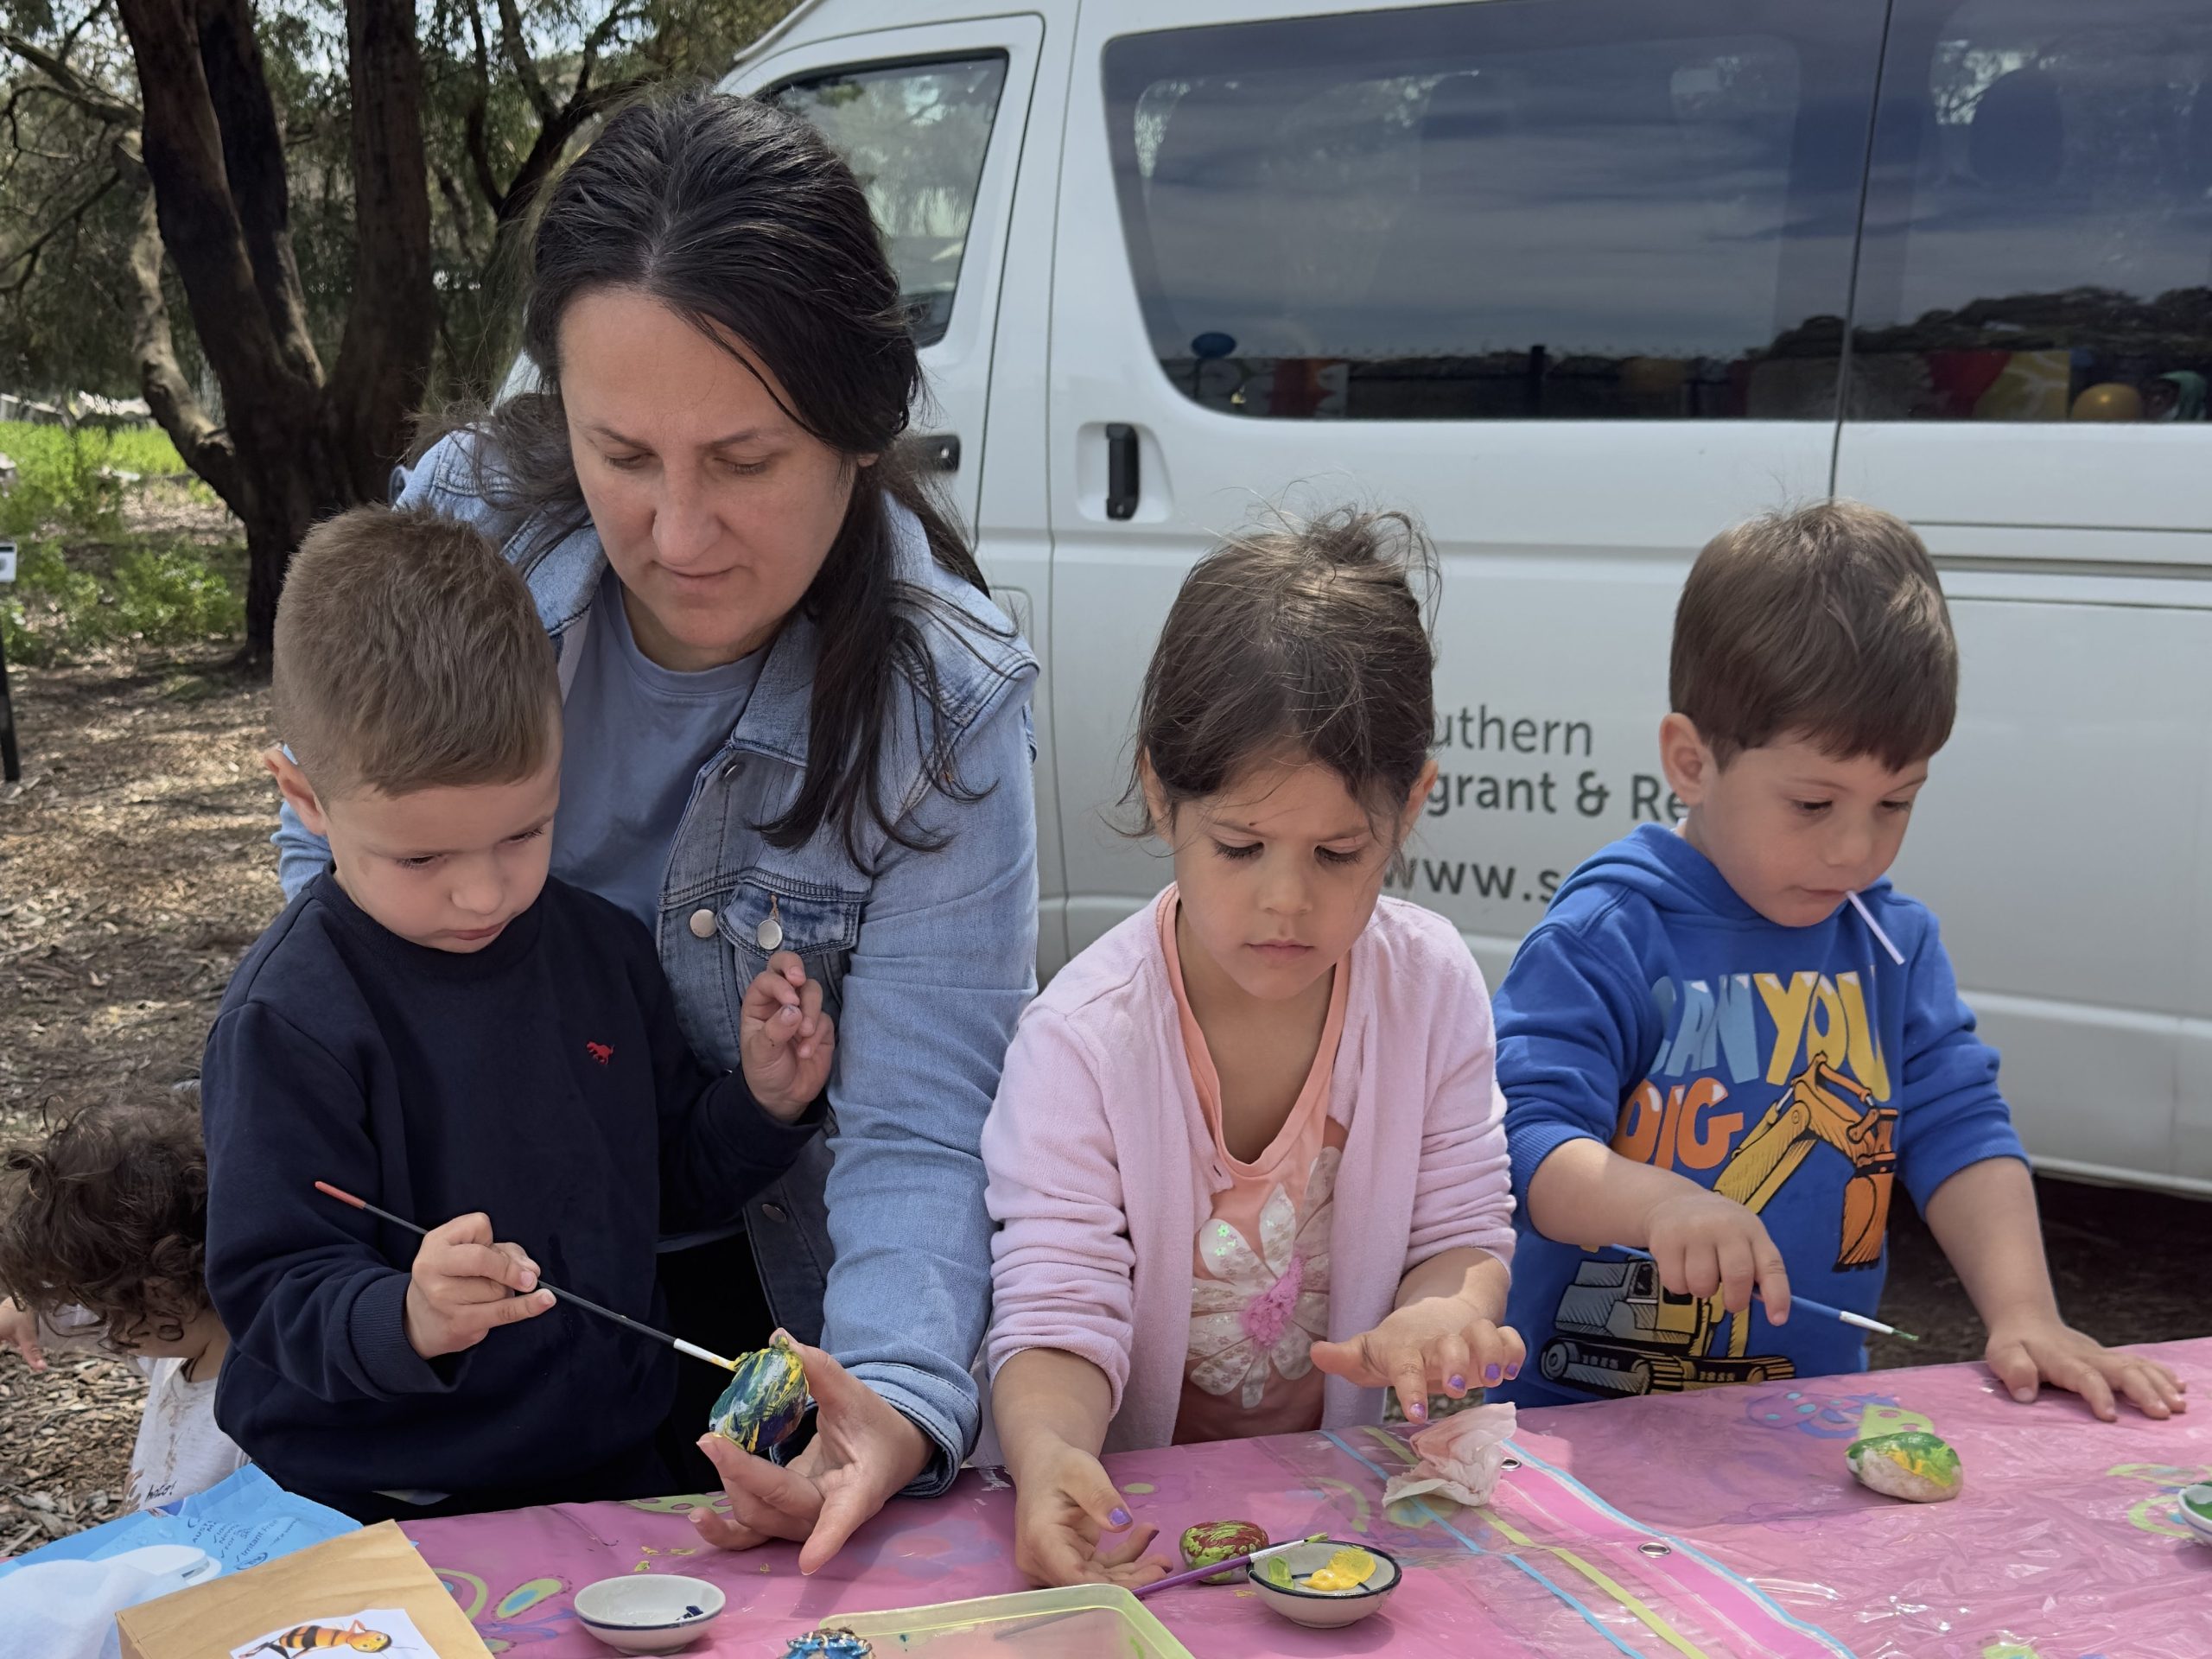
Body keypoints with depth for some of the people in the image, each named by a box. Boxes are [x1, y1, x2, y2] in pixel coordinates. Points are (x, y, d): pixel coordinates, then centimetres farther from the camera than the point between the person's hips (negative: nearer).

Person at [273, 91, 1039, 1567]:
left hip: (749, 1285, -1)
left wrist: (898, 1395, -45)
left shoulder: (940, 704, -25)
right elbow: (335, 858, -2)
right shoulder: (465, 523, -19)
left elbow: (921, 1129, -26)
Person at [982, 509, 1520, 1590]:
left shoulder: (1432, 987, -4)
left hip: (1348, 1477, 4)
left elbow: (1466, 1232, 3)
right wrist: (1049, 1455, -39)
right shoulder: (1080, 1039, -15)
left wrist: (1438, 1317, -20)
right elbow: (1057, 1315, -17)